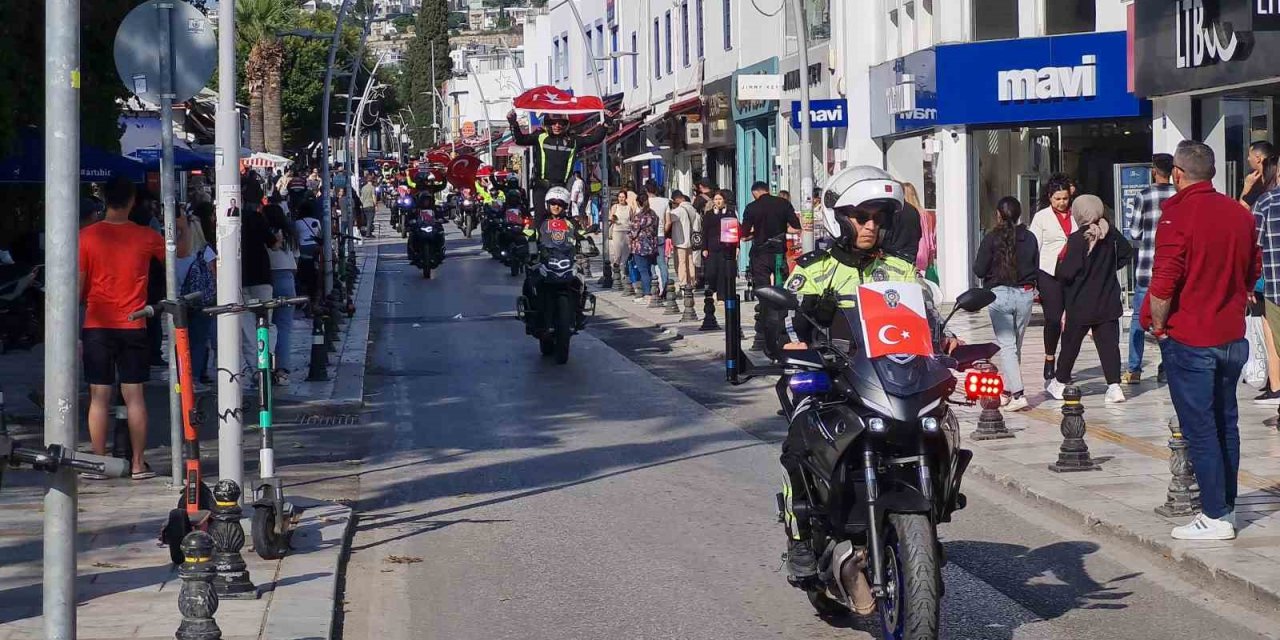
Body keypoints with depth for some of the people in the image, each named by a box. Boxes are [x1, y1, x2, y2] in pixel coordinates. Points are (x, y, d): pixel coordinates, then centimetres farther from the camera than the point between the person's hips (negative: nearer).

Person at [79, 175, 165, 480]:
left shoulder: (88, 236, -4)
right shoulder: (146, 237, -1)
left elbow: (78, 285, -4)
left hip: (97, 326, -1)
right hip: (133, 327, 1)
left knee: (99, 396, 3)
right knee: (134, 396, 5)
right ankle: (138, 464, 6)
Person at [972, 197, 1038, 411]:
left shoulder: (992, 239, -9)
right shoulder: (1029, 238, 1)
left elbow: (979, 270, -7)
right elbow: (1036, 267, 8)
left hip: (1000, 294, -4)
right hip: (1025, 294, 4)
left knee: (1006, 345, -4)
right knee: (1016, 345, 16)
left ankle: (1018, 393, -17)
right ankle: (1008, 390, 25)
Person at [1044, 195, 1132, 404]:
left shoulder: (1077, 239, -19)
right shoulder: (1110, 232, -2)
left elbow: (1066, 273, -20)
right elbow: (1127, 252, 13)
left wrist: (1060, 265, 1)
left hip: (1081, 304, -4)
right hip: (1108, 302, 4)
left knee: (1070, 343, 11)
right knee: (1109, 343, 4)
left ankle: (1059, 383, 24)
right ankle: (1114, 385, -4)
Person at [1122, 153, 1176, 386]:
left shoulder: (1143, 197, -7)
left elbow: (1134, 233, -4)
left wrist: (1129, 214, 13)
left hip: (1146, 266, -2)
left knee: (1139, 317, 5)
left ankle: (1134, 370, 3)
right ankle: (1167, 368, 8)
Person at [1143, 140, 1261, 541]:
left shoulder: (1178, 215, -16)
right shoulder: (1240, 214, 4)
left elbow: (1164, 282, -21)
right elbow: (1253, 271, 15)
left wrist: (1158, 324, -6)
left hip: (1189, 339, -7)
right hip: (1233, 337, 7)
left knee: (1199, 429, -2)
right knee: (1226, 424, 16)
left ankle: (1215, 518, -1)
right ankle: (1226, 505, 24)